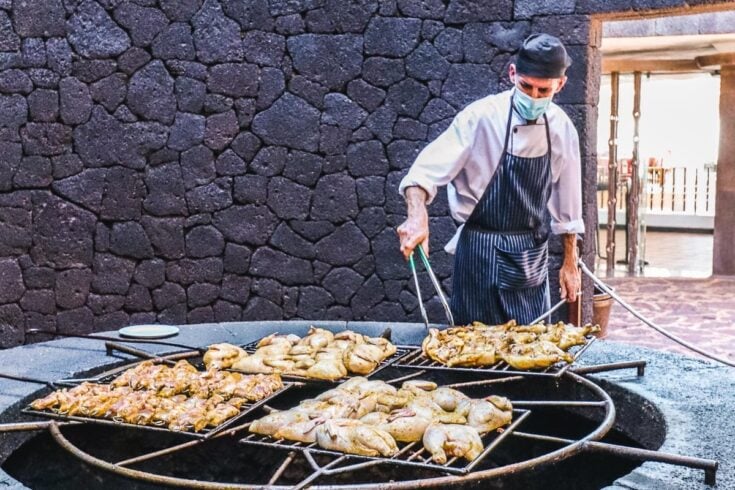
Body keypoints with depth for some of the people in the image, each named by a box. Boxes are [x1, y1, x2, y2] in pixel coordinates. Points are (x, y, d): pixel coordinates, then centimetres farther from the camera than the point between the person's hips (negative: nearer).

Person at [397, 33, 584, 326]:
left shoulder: (562, 128, 0)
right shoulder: (482, 117, -14)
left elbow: (567, 202, 8)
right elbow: (428, 170, -20)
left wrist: (570, 263, 11)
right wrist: (417, 215, -39)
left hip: (532, 254, 4)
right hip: (481, 250, -4)